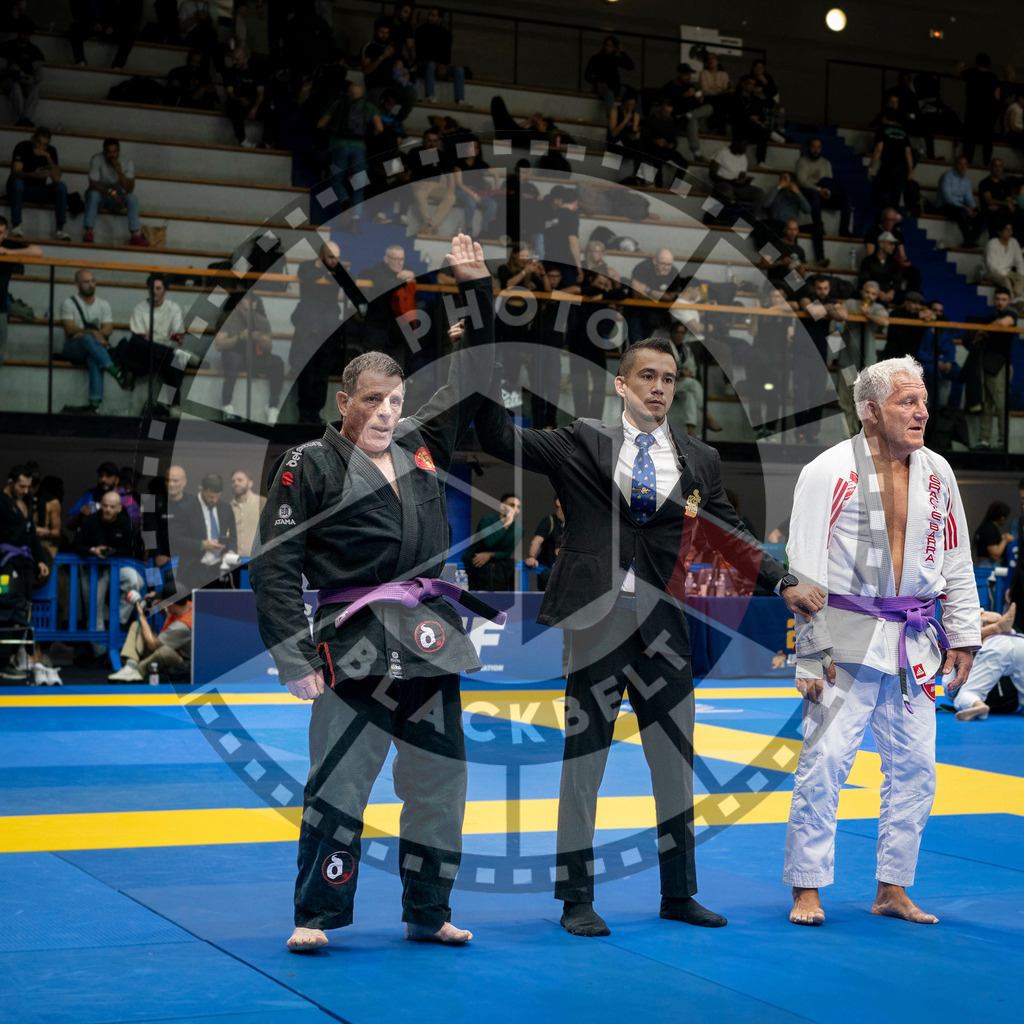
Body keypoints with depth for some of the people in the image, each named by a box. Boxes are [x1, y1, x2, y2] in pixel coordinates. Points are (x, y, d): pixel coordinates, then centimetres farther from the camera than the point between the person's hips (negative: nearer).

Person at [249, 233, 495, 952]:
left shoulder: (421, 445, 13)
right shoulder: (310, 467, -3)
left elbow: (474, 380, 19)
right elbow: (274, 565, -5)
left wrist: (478, 289, 11)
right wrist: (295, 658, -11)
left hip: (431, 640, 6)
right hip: (358, 646, -6)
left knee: (440, 783, 9)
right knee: (338, 783, -8)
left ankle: (428, 914, 21)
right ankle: (316, 916, 5)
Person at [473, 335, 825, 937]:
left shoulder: (699, 462, 10)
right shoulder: (582, 445, 4)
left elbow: (731, 535, 12)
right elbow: (500, 440, 1)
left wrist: (785, 583, 3)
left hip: (663, 628, 3)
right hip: (597, 621, -3)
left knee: (676, 762, 9)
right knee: (583, 759, 3)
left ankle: (678, 893, 24)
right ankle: (577, 900, 13)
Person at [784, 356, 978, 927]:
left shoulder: (937, 474, 6)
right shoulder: (829, 473, -9)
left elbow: (957, 561, 14)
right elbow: (804, 568, -9)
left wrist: (964, 637, 11)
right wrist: (809, 653, -12)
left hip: (914, 644, 5)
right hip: (847, 641, -5)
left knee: (915, 767, 9)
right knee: (825, 762, -6)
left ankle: (894, 889, 22)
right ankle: (807, 891, 6)